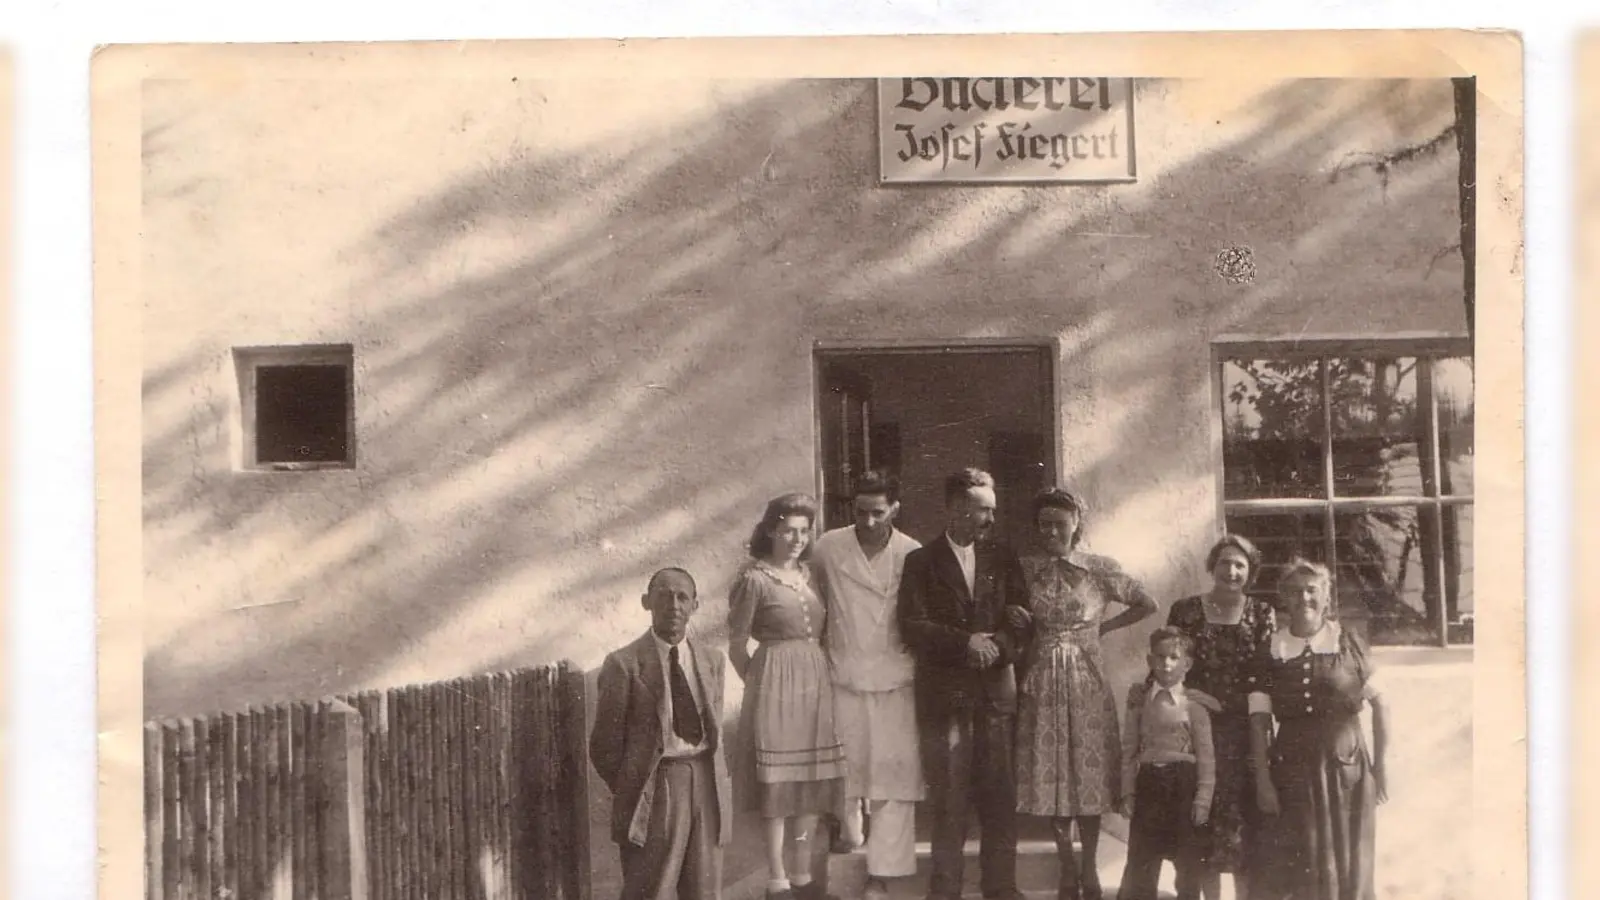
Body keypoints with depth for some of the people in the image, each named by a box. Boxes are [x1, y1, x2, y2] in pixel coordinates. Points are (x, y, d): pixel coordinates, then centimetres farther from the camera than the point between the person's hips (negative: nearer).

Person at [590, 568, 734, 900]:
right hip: (654, 787, -5)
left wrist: (708, 780, 9)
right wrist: (631, 793, -1)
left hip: (707, 785, 5)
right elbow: (604, 747, -3)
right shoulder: (624, 664, -7)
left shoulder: (711, 660, 10)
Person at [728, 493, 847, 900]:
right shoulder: (755, 579, -7)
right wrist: (760, 683, 3)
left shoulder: (809, 574, 11)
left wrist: (819, 672, 10)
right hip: (776, 683, -6)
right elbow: (736, 646, -3)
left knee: (813, 780, 9)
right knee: (778, 783, -2)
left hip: (816, 683, 6)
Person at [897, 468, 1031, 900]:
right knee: (949, 797, 0)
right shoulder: (922, 562, 3)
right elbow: (913, 626, -5)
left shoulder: (1002, 559, 13)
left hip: (996, 691, 3)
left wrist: (997, 644, -11)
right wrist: (965, 642, -16)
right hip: (945, 695, -3)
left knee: (1000, 796, 3)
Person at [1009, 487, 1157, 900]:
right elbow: (1022, 622, 16)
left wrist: (1102, 627, 0)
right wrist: (1019, 621, -5)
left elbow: (1147, 605, 5)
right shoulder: (1027, 568, 3)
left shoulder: (1101, 568, -3)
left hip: (1086, 679, -2)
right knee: (1051, 774, 3)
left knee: (1089, 772, 2)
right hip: (1042, 681, 2)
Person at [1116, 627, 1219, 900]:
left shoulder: (1194, 704, -3)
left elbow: (1205, 755, -3)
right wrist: (1128, 793, 2)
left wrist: (1203, 798, -9)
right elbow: (1129, 750, 7)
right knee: (1141, 859, 6)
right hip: (1149, 779, 2)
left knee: (1187, 860, 7)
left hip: (1183, 781, -2)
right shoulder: (1140, 701, 5)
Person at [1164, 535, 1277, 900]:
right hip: (1199, 732, 0)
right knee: (1206, 819, 4)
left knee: (1245, 820, 0)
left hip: (1246, 733, 0)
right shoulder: (1185, 610, 1)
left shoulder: (1262, 614, 3)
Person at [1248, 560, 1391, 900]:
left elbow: (1379, 705, 2)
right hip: (1291, 769, 1)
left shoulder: (1349, 644, -2)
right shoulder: (1271, 651, 0)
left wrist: (1380, 767, -1)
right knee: (1291, 868, 3)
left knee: (1346, 865, 7)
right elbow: (1259, 721, -2)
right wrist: (1262, 781, -8)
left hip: (1346, 767, 0)